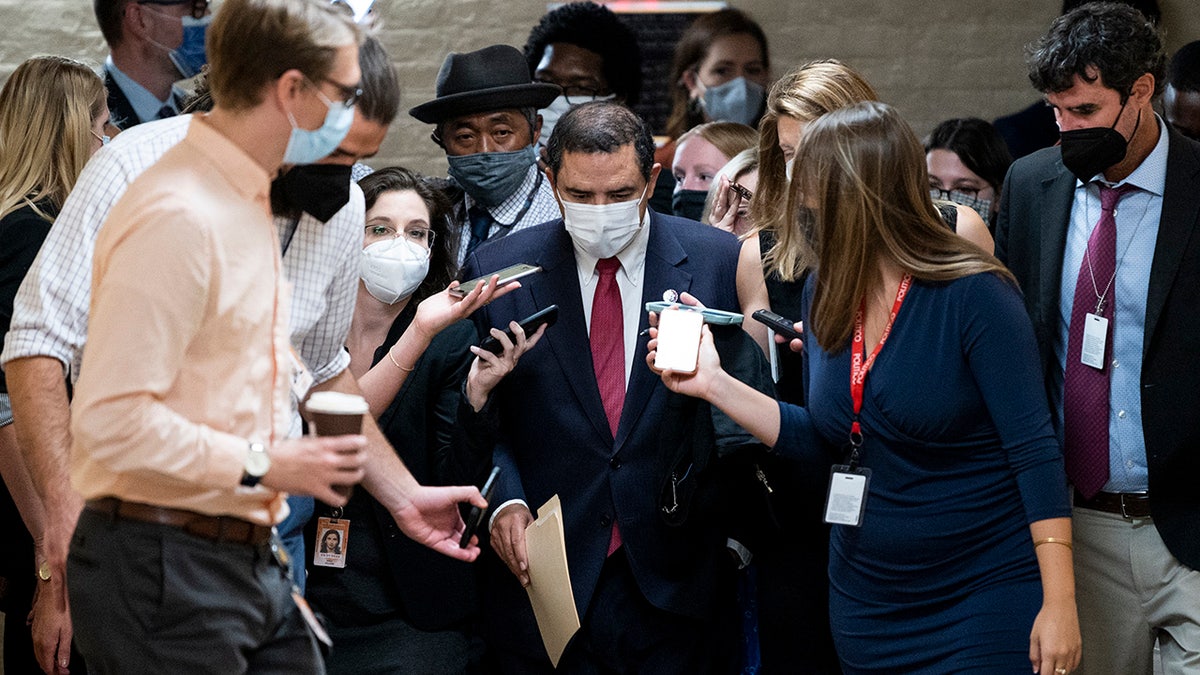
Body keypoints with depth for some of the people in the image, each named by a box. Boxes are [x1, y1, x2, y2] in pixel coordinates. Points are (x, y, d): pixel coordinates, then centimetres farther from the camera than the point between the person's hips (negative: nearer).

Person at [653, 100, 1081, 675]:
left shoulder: (973, 295, -15)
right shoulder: (824, 296, 4)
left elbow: (1033, 450, -17)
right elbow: (826, 443, 10)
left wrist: (1059, 603, -22)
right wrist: (716, 385, 2)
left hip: (987, 595, -6)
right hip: (868, 604, 7)